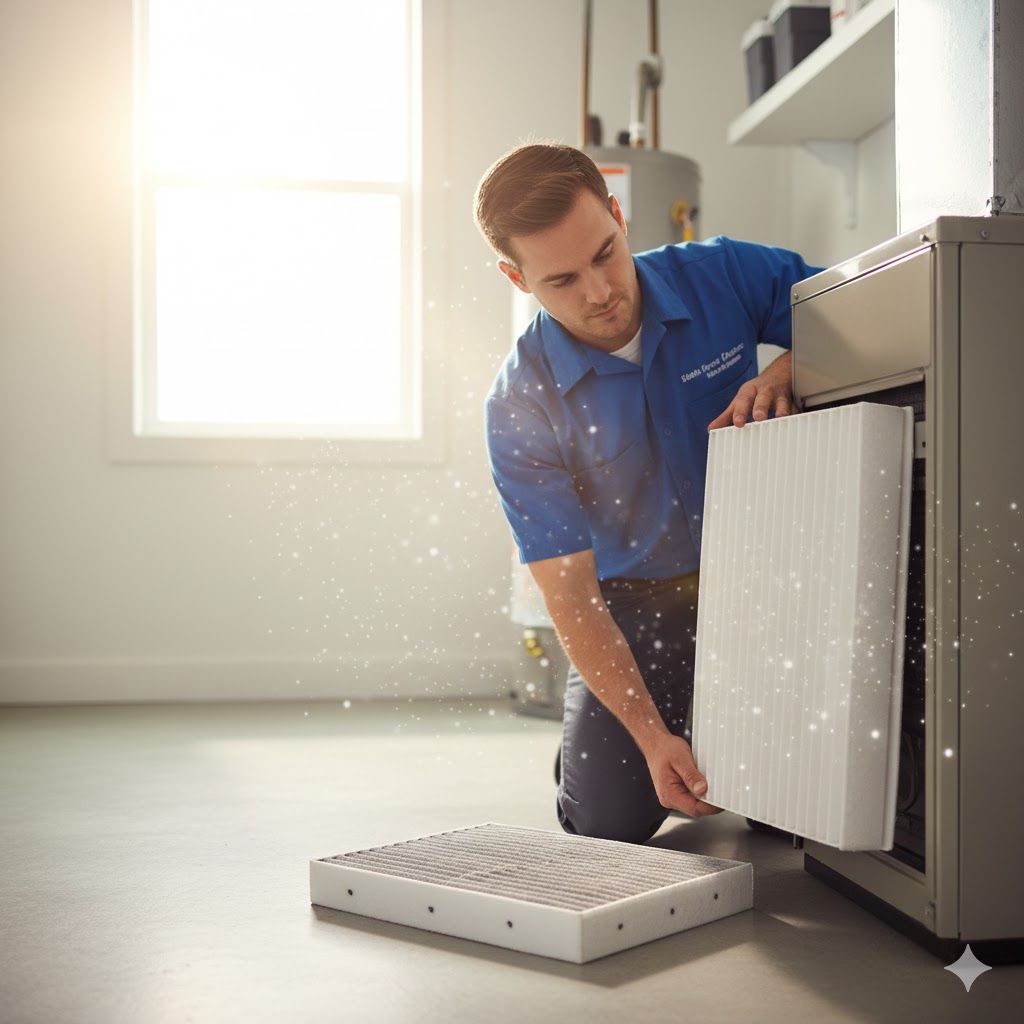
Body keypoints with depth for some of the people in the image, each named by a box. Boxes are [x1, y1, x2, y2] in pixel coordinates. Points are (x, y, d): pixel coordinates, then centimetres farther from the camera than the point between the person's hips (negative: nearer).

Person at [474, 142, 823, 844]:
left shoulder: (726, 276, -10)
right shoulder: (521, 407, -14)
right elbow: (570, 593, -15)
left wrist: (786, 373, -22)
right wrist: (653, 739, -25)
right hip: (638, 607, -1)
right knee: (608, 818, -14)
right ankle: (588, 744, 21)